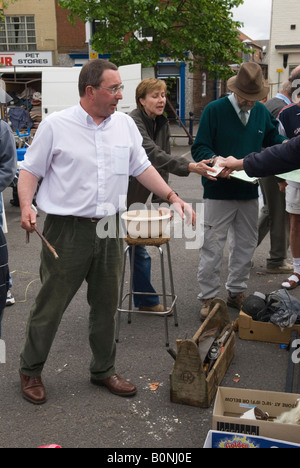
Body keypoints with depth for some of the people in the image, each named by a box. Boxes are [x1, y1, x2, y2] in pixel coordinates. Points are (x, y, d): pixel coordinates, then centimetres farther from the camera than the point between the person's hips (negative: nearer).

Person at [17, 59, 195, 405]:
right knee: (50, 305, 5)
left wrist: (172, 197, 8)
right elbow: (30, 170, -1)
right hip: (67, 231, -4)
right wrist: (26, 206, -17)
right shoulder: (56, 125, -5)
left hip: (109, 230, 5)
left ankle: (103, 370, 33)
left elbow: (141, 167, 15)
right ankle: (30, 372, 26)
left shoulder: (125, 124, 8)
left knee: (106, 305, 14)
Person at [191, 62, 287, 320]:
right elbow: (199, 148, -9)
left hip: (250, 192, 5)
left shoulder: (262, 112, 6)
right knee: (213, 248, 0)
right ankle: (209, 297, 13)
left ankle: (237, 292, 30)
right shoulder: (215, 110, -7)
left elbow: (274, 139, 18)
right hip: (219, 192, -5)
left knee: (246, 245, 14)